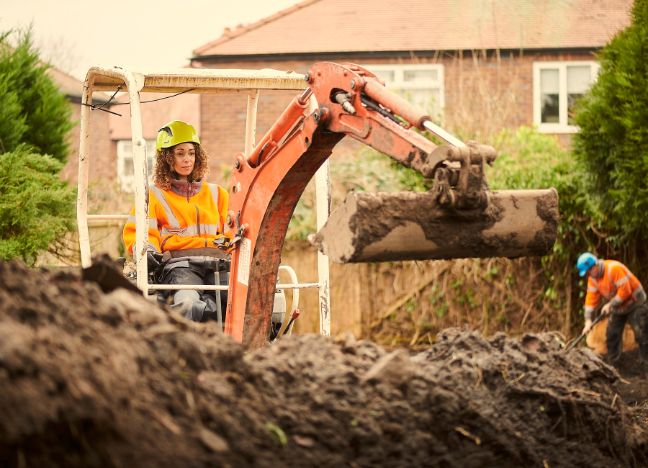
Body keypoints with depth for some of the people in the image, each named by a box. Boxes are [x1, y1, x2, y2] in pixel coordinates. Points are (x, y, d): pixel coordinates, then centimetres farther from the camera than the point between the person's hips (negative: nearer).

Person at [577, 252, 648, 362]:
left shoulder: (614, 268, -29)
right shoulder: (593, 278, -3)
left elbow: (625, 291, -30)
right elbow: (591, 299, -5)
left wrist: (610, 305, -25)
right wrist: (588, 320, -14)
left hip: (634, 304, -8)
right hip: (617, 309, 8)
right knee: (611, 336, 8)